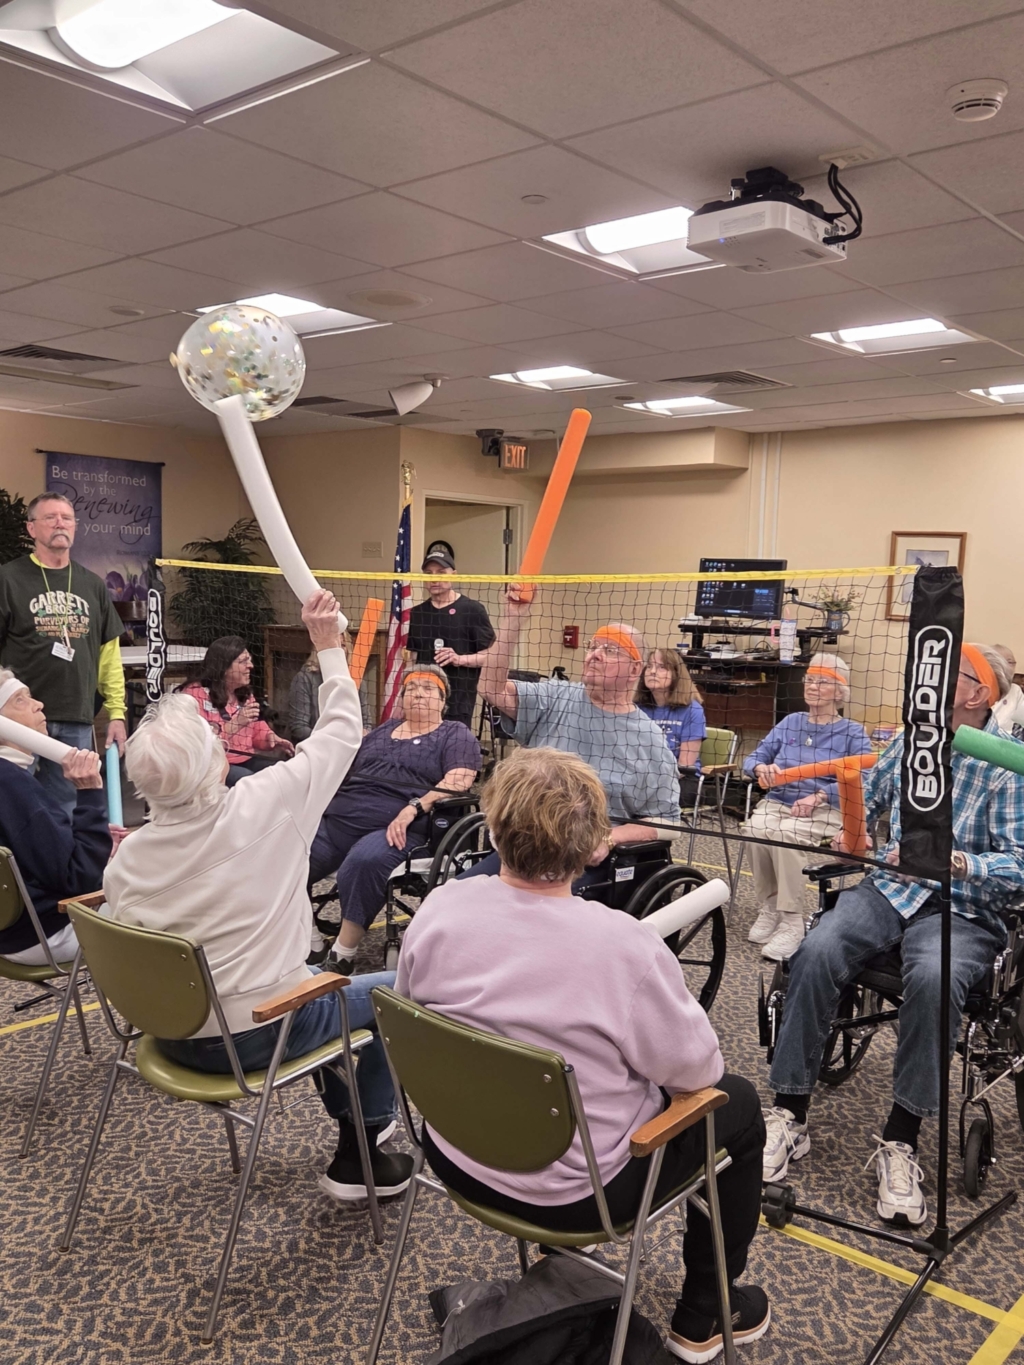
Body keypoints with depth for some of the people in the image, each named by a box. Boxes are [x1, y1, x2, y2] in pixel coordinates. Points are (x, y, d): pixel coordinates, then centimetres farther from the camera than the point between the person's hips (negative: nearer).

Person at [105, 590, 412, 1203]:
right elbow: (341, 733, -8)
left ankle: (351, 1125, 39)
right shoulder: (264, 806, -22)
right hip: (255, 1034, -6)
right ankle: (366, 1153, 20)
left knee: (318, 982, 31)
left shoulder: (125, 860, -9)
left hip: (172, 1033, 6)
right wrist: (329, 645, 2)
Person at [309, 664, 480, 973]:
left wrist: (414, 808, -21)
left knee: (364, 861, -38)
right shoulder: (383, 730, 28)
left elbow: (457, 782, -7)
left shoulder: (456, 735, 10)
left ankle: (341, 957, -26)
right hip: (339, 820, 6)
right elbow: (347, 771, 30)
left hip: (398, 829, -6)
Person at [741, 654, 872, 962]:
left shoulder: (853, 733, 6)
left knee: (786, 834, -36)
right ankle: (769, 908, -15)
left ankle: (791, 923, -30)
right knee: (755, 830, -31)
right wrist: (761, 768, -14)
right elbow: (752, 759, 11)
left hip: (827, 810, -3)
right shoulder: (790, 723, 17)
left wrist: (819, 796, -22)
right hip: (777, 802, 4)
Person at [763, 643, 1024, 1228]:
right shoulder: (911, 739, 10)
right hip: (891, 888, 4)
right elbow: (870, 794, 29)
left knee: (934, 978, -37)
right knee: (817, 952, -26)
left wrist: (956, 862, -32)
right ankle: (789, 1115, -17)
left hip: (963, 909, -4)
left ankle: (901, 1142, -22)